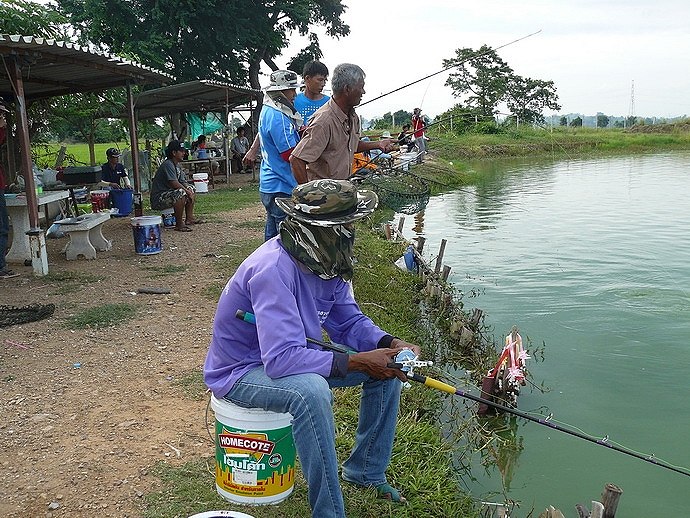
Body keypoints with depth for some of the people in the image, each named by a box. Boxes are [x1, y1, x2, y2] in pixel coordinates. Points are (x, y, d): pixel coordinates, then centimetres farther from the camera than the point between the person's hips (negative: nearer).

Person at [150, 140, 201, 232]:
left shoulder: (177, 165, 11)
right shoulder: (168, 165, -19)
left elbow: (183, 182, 12)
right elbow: (175, 184, -28)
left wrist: (190, 191, -6)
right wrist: (187, 192, -17)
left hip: (169, 192, 11)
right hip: (158, 199, -11)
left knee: (191, 188, 16)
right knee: (181, 193, -34)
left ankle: (189, 218, 15)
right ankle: (179, 224, -26)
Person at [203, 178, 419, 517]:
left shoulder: (324, 262, -7)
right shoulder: (274, 270, -33)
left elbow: (349, 322, 2)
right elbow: (282, 358, -39)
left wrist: (390, 345, -17)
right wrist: (357, 362, -35)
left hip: (292, 355, 9)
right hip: (241, 372, -8)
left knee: (386, 367, 1)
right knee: (311, 390, -39)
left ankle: (366, 470, 17)